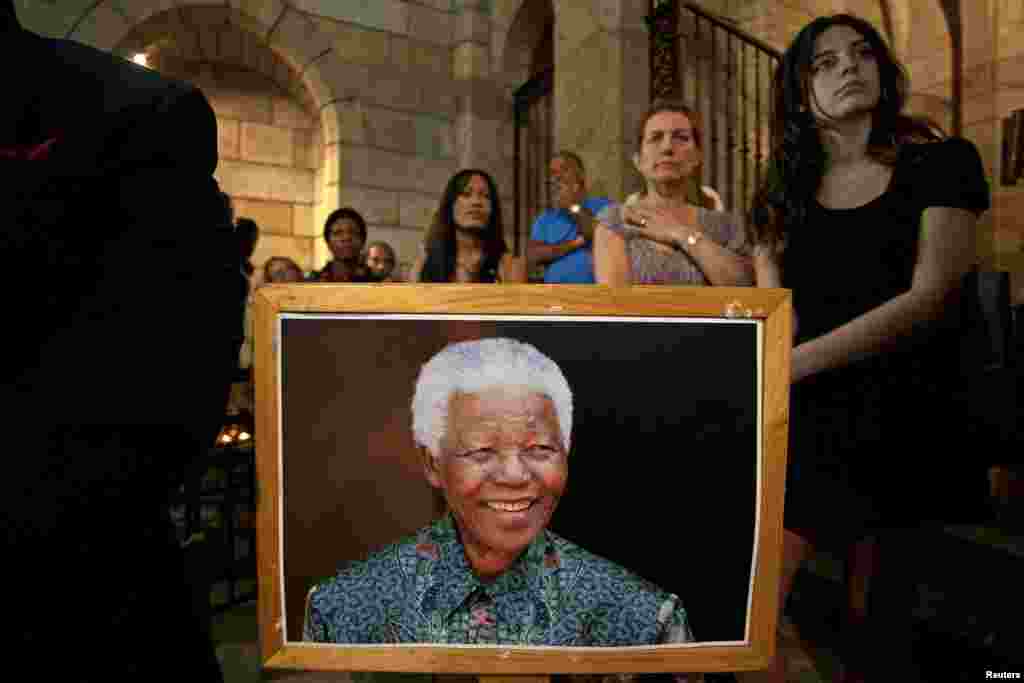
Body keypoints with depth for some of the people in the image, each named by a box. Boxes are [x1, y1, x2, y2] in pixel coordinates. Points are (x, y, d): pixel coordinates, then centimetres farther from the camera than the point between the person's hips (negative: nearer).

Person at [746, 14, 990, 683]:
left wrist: (791, 363, -20)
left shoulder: (941, 162, 2)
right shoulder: (782, 196, 10)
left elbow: (932, 297, -12)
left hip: (914, 420, -1)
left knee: (878, 625, 10)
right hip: (814, 420, 2)